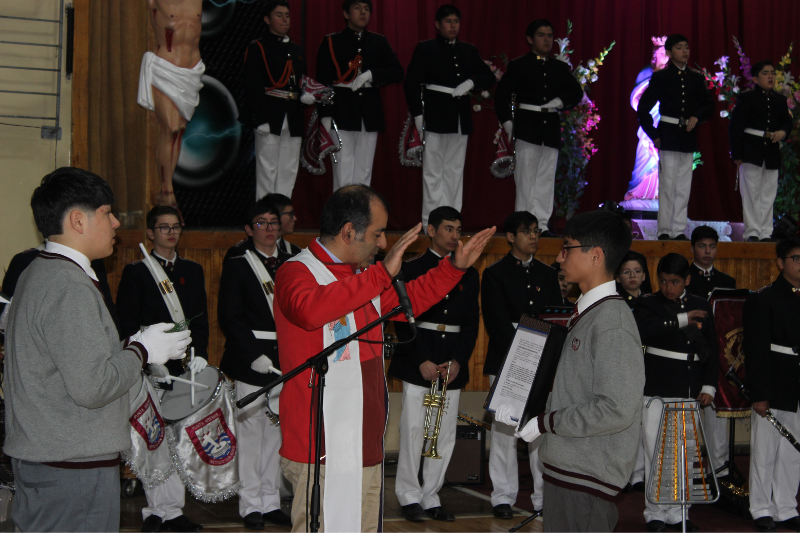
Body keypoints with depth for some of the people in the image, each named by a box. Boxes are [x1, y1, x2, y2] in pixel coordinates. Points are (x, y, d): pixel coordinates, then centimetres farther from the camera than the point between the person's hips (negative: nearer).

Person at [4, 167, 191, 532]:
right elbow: (92, 387, -23)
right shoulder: (71, 287, -19)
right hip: (75, 463, -10)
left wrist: (127, 348, 11)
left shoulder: (37, 273, 13)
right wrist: (141, 351, -9)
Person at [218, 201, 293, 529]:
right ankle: (250, 505, 6)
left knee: (276, 432, 8)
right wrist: (254, 355, -16)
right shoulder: (236, 266, 1)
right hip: (250, 363, -4)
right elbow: (229, 317, -6)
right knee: (250, 432, -2)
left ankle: (271, 502, 16)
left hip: (284, 362, 4)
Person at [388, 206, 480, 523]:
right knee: (413, 430, -4)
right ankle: (409, 496, 9)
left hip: (453, 363, 4)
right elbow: (403, 320, -4)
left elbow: (472, 322, 10)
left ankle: (431, 497, 12)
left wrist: (458, 361, -4)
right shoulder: (412, 269, 1)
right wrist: (422, 361, -12)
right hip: (417, 362, -3)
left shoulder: (469, 274, 13)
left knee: (445, 434, 3)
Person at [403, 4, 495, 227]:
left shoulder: (469, 51, 14)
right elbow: (411, 83, -2)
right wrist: (417, 114, -10)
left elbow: (489, 77, 13)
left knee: (455, 171, 7)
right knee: (433, 172, -4)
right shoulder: (425, 49, 1)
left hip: (461, 117, 5)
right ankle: (432, 223, -2)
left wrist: (471, 83, -8)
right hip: (435, 117, -5)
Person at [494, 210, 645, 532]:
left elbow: (615, 410, -23)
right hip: (564, 466, 9)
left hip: (587, 479, -9)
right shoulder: (584, 314, 15)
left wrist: (544, 423, -15)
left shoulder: (612, 322, -16)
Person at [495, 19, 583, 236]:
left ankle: (542, 224, 7)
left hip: (551, 129, 4)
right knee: (526, 177, -4)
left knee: (546, 178, 4)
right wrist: (507, 121, -5)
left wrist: (560, 101, -8)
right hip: (527, 128, -4)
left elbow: (576, 92, 11)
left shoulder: (560, 68, 15)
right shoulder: (518, 65, 4)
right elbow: (502, 94, 3)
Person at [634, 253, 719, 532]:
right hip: (657, 391, -3)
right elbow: (642, 329, -22)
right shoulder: (648, 304, 0)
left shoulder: (701, 306, 11)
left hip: (689, 393, 3)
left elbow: (711, 350, 14)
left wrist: (708, 386, 4)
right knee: (656, 454, -1)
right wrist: (681, 320, -20)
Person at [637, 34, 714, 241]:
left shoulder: (696, 78, 10)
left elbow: (708, 104, 11)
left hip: (688, 136, 4)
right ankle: (664, 231, -1)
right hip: (668, 136, -4)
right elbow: (643, 108, 0)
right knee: (667, 184, -5)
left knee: (684, 186, 4)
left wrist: (696, 117, -9)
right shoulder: (660, 77, 0)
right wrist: (653, 135, -5)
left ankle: (679, 230, 9)